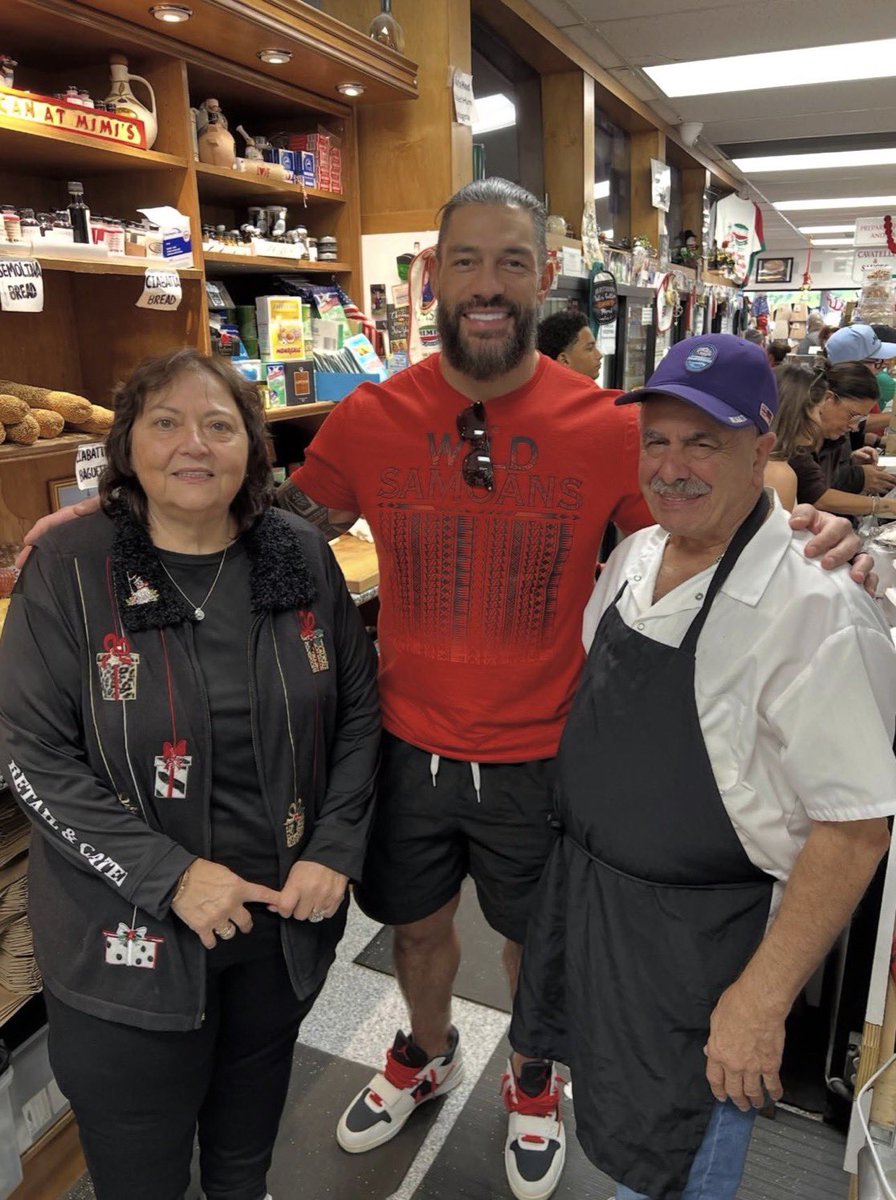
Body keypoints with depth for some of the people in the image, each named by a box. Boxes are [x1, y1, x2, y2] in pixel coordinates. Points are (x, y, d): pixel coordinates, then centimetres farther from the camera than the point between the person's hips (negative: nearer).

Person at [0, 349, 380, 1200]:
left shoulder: (301, 556, -4)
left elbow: (358, 709, 2)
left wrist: (335, 851, -7)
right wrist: (169, 875, -19)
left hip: (288, 917, 4)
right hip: (130, 935, -3)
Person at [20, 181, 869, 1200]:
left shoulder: (607, 429, -14)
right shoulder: (368, 420, -9)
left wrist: (798, 543, -24)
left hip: (541, 754, -1)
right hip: (409, 744, 2)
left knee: (536, 935, 22)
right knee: (416, 920, 25)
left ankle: (533, 1083, 56)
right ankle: (427, 1054, 59)